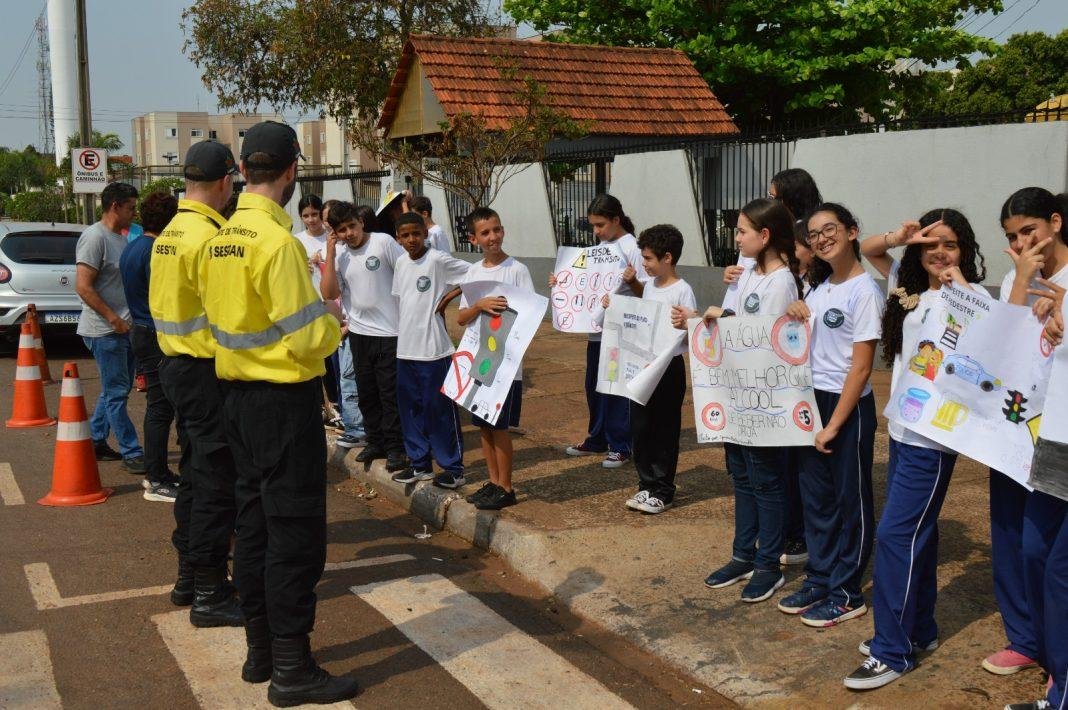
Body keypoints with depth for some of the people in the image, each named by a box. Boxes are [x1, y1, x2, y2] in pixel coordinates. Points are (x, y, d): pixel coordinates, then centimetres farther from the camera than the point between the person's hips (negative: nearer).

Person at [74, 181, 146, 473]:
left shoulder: (120, 238, 16)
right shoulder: (95, 237, -13)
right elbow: (83, 286, -20)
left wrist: (126, 320, 16)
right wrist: (113, 318, -21)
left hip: (123, 328, 9)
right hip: (105, 330, -9)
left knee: (115, 389, 15)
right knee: (116, 392, -5)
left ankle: (95, 441, 27)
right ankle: (131, 454, -2)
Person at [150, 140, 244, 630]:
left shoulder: (168, 234, 11)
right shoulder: (207, 237, -19)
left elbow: (166, 303, 13)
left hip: (178, 364, 10)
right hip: (207, 370, -10)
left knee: (195, 474, 19)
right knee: (217, 482, -2)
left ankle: (189, 576, 30)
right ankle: (210, 594, 6)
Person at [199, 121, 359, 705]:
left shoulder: (218, 239, 6)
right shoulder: (277, 241, -19)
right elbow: (307, 339, -21)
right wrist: (334, 326, 0)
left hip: (238, 394, 9)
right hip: (284, 400, -8)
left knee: (254, 521, 15)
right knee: (296, 531, -1)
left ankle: (260, 650, 27)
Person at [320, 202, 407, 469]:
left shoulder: (383, 242, -10)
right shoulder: (338, 253, 2)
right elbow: (329, 293, -7)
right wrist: (330, 253, -11)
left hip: (389, 331, -5)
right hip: (358, 332, 5)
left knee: (390, 392, 1)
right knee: (367, 392, 15)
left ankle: (395, 447, 13)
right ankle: (375, 441, 29)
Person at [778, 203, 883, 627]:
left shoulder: (864, 291, -13)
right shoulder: (819, 288, 10)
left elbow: (860, 368, -15)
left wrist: (834, 425, -15)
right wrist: (796, 317, 0)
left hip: (848, 406, -7)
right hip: (811, 400, 7)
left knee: (850, 500, 5)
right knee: (815, 496, 13)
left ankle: (846, 594, 15)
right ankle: (819, 580, 25)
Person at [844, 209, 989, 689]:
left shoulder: (972, 296, -10)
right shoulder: (910, 289, 10)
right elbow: (866, 250, 17)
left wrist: (958, 284, -24)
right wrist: (899, 237, -2)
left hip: (934, 436, -7)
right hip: (902, 429, 8)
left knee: (895, 534, -9)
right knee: (916, 532, 16)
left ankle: (893, 651, 0)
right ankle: (918, 630, 29)